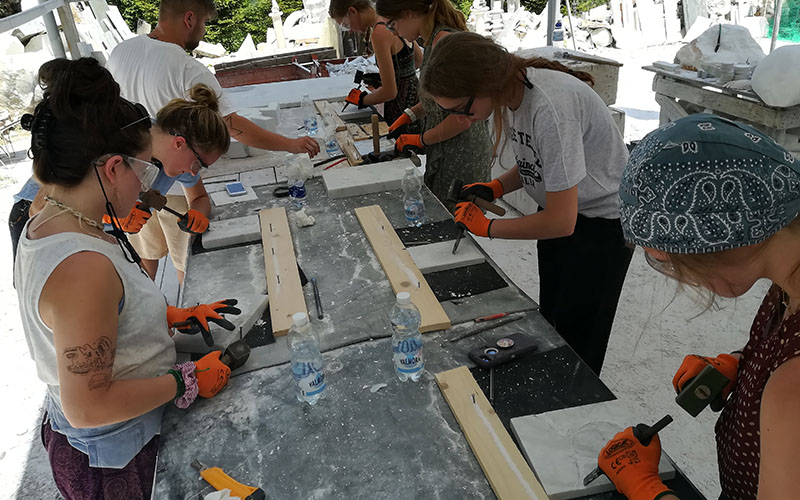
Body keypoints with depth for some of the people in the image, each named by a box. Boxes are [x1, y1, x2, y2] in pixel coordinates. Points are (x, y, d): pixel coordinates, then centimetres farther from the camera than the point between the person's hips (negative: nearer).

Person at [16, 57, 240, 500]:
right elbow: (88, 406, -29)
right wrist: (188, 381, -20)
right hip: (111, 455, -8)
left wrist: (168, 315, 5)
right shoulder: (82, 267, -35)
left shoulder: (45, 223, -4)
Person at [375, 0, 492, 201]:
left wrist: (421, 140, -11)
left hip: (461, 158, -9)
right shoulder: (434, 41, 8)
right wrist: (410, 115, 10)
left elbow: (462, 119, -23)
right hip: (445, 153, 9)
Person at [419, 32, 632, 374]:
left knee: (577, 345, 4)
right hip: (560, 211, 8)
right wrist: (495, 188, -6)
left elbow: (561, 221, -29)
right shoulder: (511, 88, -8)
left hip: (604, 222, -7)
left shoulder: (549, 108, -34)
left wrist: (487, 227, -18)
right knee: (549, 324, 13)